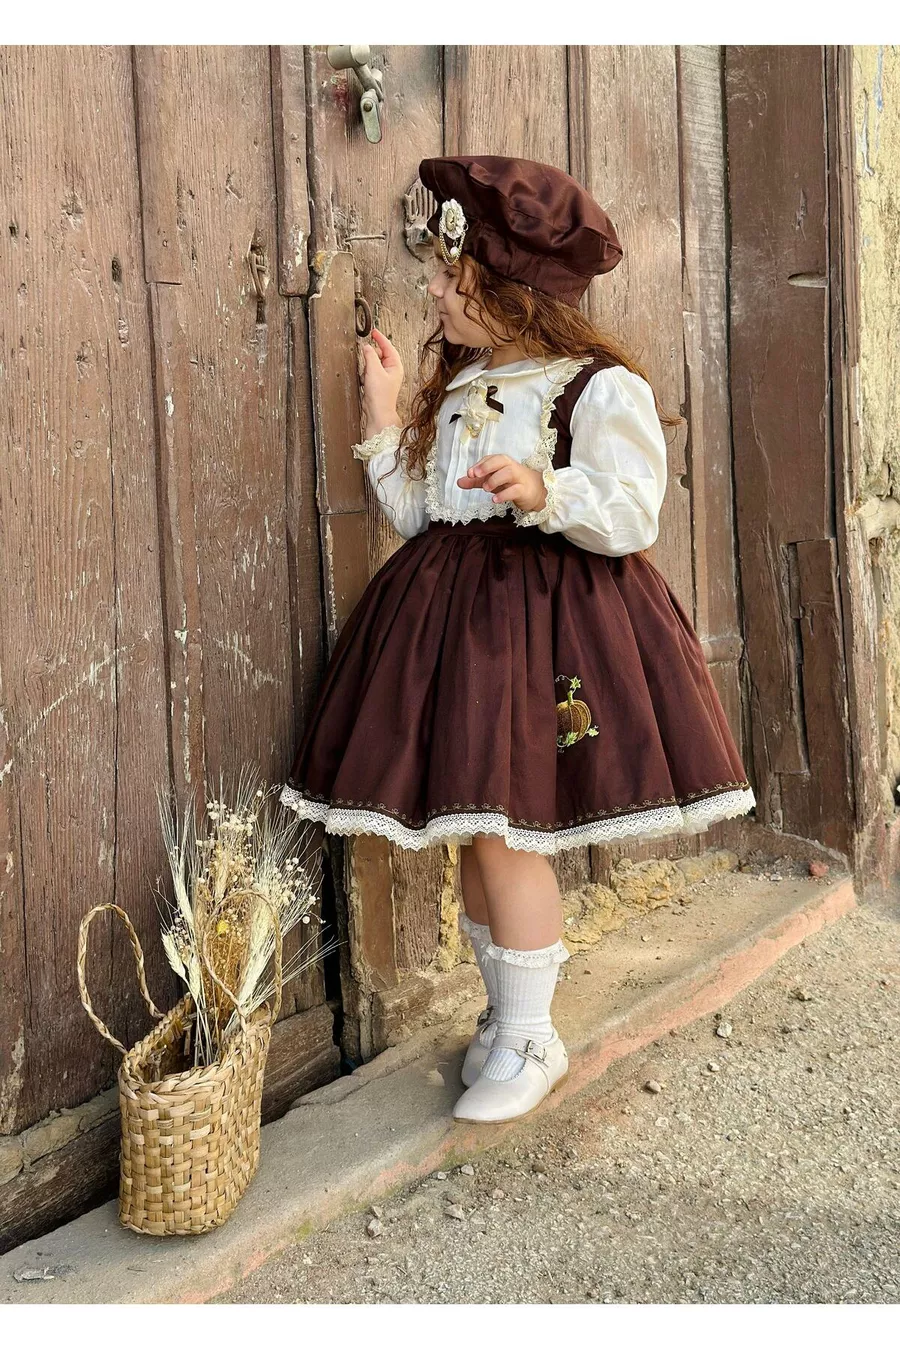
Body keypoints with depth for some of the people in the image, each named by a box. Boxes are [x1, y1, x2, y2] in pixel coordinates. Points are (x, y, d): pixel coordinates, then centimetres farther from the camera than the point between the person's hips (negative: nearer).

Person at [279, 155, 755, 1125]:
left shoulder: (602, 389, -8)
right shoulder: (455, 387, 14)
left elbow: (630, 516, -14)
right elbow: (416, 512, 11)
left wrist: (546, 491, -29)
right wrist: (383, 417, 5)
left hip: (544, 618, -7)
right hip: (451, 609, 7)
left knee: (501, 829, -7)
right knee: (473, 833, 11)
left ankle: (530, 1041, 11)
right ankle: (504, 1013, 28)